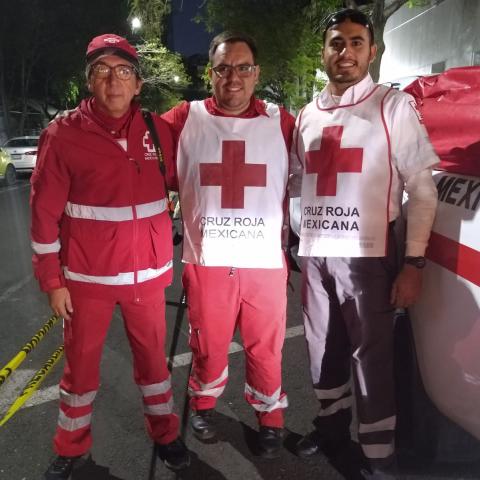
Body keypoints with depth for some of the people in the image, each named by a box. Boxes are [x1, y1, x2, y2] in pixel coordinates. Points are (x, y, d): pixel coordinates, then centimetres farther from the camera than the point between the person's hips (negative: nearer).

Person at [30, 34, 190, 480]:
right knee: (80, 363, 14)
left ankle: (164, 433, 40)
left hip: (146, 273, 2)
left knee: (152, 355, 17)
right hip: (86, 277, -2)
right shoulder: (63, 133, -8)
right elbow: (44, 212, -6)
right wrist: (52, 280, -6)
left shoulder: (158, 130, 0)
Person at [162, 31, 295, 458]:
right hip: (205, 262, 0)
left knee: (266, 348, 13)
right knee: (208, 345, 17)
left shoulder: (282, 123, 2)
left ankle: (270, 418, 36)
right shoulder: (184, 119, 0)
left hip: (266, 262, 0)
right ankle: (204, 405, 43)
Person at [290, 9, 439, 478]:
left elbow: (422, 189, -5)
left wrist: (413, 263, -12)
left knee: (370, 355, 1)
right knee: (323, 348, 15)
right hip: (313, 253, 5)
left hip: (367, 254, -4)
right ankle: (331, 425, 36)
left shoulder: (394, 105, -1)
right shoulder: (307, 115, 12)